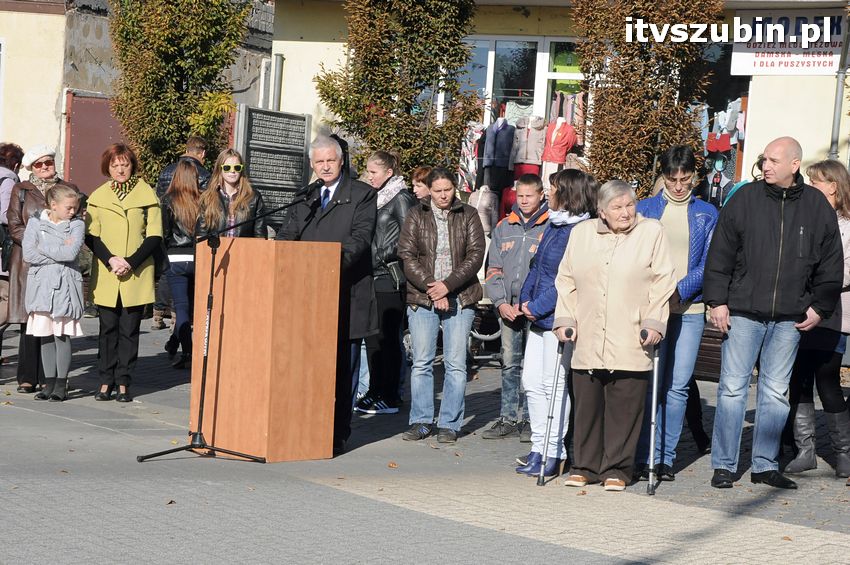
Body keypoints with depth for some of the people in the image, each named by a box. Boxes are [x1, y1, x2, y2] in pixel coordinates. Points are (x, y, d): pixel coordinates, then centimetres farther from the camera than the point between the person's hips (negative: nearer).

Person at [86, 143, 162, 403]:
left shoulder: (147, 196, 3)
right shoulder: (97, 197, 9)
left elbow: (155, 237, 0)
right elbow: (91, 236, 7)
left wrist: (131, 262, -11)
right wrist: (110, 260, -10)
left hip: (137, 276, -1)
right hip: (105, 275, 2)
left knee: (129, 329, 0)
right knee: (108, 328, 2)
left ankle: (124, 383, 5)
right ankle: (106, 381, 7)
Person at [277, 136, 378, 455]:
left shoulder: (362, 195, 2)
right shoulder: (306, 199, 18)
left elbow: (360, 238, -10)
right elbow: (287, 236, 10)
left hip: (347, 296, -4)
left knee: (343, 370, 0)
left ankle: (337, 437, 5)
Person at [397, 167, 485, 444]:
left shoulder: (468, 215, 6)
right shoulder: (416, 215, 6)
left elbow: (476, 255, -1)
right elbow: (407, 255, -1)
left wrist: (447, 285, -12)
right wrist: (431, 287, -11)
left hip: (459, 299, 0)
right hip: (421, 298, 0)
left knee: (456, 364, 0)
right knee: (421, 362, 3)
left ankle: (449, 424, 7)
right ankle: (421, 421, 12)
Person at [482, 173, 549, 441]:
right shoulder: (504, 227, 13)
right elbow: (494, 269, 12)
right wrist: (501, 303, -1)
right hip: (507, 308, 4)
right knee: (509, 364, 7)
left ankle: (530, 418, 5)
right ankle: (509, 418, 12)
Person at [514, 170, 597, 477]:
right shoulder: (554, 225, 14)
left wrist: (537, 307, -16)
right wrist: (525, 299, 7)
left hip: (558, 318, -9)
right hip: (539, 318, 9)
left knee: (554, 384, -2)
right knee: (532, 381, 10)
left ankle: (555, 453, 8)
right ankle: (539, 447, 19)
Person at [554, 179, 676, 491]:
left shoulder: (652, 232, 4)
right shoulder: (581, 234, 13)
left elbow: (663, 281, 2)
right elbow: (566, 280, 17)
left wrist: (653, 323, -5)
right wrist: (565, 319, 9)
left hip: (630, 343, -3)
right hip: (587, 341, 3)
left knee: (624, 407, -2)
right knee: (586, 404, 5)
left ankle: (616, 469, 9)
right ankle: (584, 466, 17)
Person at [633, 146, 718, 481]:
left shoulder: (707, 214, 10)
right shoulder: (645, 209, 9)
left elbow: (710, 262, 2)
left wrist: (680, 289, -13)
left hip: (690, 309, 1)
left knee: (678, 386, 0)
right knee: (650, 383, -5)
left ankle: (666, 457, 7)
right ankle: (646, 457, 1)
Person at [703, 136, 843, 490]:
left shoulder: (817, 206, 4)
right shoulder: (745, 199, -1)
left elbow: (831, 264, 11)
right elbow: (720, 254, 0)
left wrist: (819, 307, 5)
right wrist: (717, 301, -5)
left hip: (789, 318, 2)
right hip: (743, 312, -2)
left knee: (776, 392, 8)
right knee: (733, 388, 0)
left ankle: (765, 465, 17)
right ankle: (724, 465, 8)